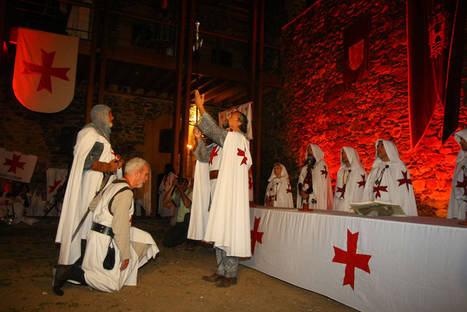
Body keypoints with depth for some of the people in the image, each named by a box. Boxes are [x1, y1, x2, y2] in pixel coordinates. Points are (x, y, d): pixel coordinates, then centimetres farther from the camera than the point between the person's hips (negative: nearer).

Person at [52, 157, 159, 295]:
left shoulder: (113, 185, 8)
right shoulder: (126, 192, -21)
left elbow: (93, 205, 18)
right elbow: (120, 227, -23)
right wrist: (125, 255, -16)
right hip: (105, 241, -10)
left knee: (145, 239, 11)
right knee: (113, 285, -1)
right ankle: (69, 271, -3)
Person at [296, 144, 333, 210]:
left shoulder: (322, 165, -3)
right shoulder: (306, 166, 18)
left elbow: (319, 183, -12)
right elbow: (301, 179, 11)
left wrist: (307, 193, -13)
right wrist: (301, 191, -7)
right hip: (305, 197, 6)